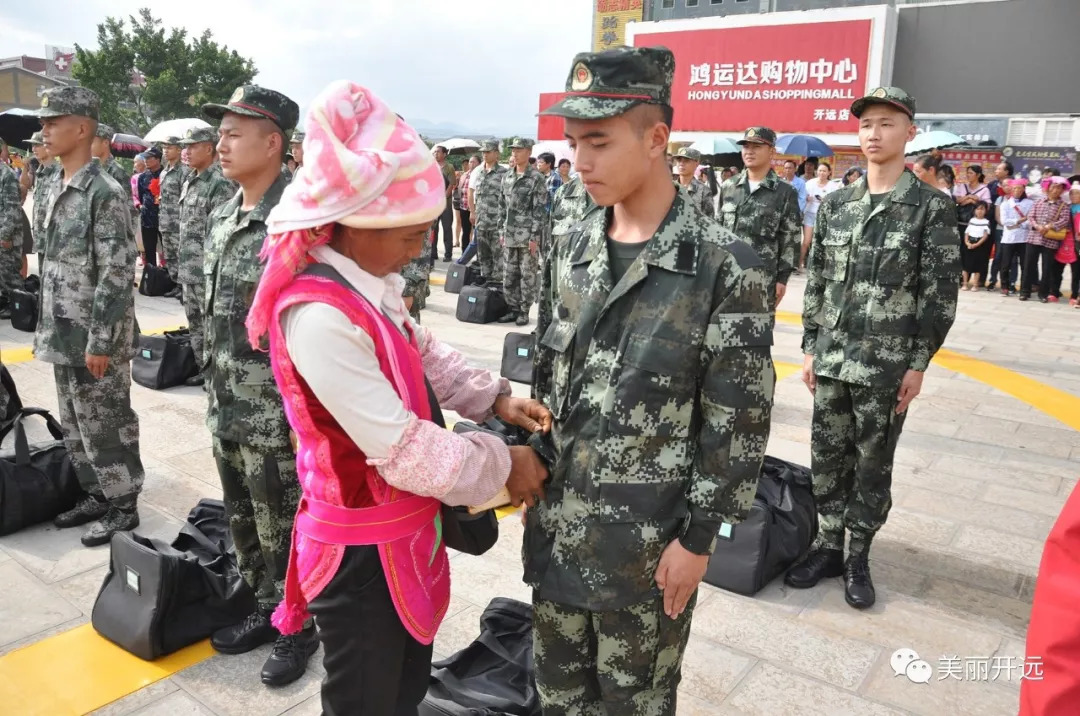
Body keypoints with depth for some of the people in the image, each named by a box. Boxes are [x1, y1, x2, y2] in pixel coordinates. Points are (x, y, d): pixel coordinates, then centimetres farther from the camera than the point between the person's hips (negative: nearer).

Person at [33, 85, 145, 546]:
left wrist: (99, 340, -20)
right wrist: (46, 326, 16)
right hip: (63, 335, 8)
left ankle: (123, 507, 16)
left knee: (105, 426, 2)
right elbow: (51, 262, 18)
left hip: (95, 338, -8)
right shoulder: (54, 186, 11)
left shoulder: (105, 192, -16)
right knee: (75, 426, 17)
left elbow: (117, 273, -19)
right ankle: (95, 495, 32)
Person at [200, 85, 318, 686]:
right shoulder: (224, 218, 9)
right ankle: (266, 610, 38)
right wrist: (215, 395, 18)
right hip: (227, 410, 8)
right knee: (244, 523, 20)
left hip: (276, 416, -8)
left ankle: (296, 629, 27)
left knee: (284, 530, 7)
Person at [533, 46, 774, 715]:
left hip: (649, 540, -5)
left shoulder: (726, 266, -16)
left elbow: (738, 420, -13)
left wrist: (698, 537, -11)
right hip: (555, 520, 5)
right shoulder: (571, 249, 2)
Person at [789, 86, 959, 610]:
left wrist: (919, 363, -8)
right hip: (832, 359, 4)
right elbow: (815, 281, 9)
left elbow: (940, 293, -5)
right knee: (827, 457, 11)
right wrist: (810, 348, 7)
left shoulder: (932, 208, -4)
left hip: (887, 365, -3)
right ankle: (828, 545, 26)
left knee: (872, 464, 8)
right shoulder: (834, 204, 7)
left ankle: (857, 556, 23)